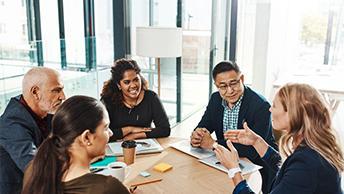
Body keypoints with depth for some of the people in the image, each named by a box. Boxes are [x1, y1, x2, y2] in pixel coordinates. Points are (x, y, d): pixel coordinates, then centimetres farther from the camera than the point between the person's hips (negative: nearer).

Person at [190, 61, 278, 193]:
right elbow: (202, 127, 3)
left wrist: (214, 144, -24)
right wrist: (196, 137, -22)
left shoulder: (261, 106, -20)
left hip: (259, 167, -5)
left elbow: (253, 149, -26)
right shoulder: (215, 99, 0)